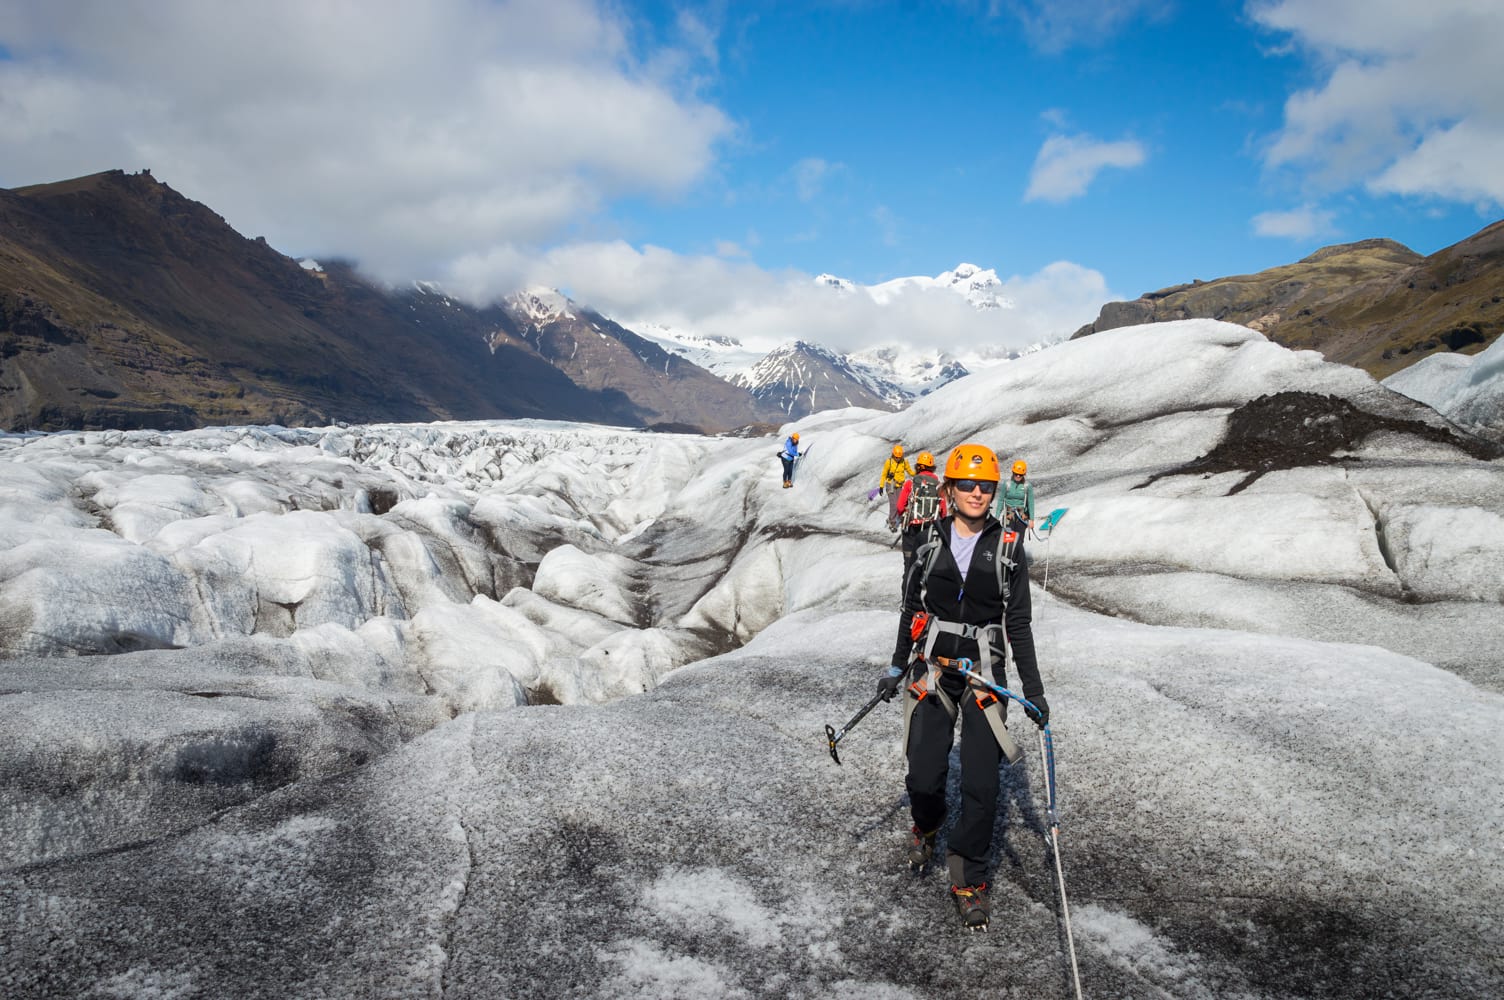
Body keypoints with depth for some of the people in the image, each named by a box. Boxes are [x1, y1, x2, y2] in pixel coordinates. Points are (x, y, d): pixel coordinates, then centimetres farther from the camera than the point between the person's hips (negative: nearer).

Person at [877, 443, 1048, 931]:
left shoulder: (1008, 547, 0)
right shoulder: (932, 544, 3)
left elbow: (1019, 623, 3)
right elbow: (912, 609, 13)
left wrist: (1033, 688, 1)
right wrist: (897, 667, 15)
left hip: (984, 675, -1)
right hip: (933, 670, 1)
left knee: (981, 785, -4)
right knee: (924, 775, 0)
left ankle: (969, 878, 15)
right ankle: (926, 825, 36)